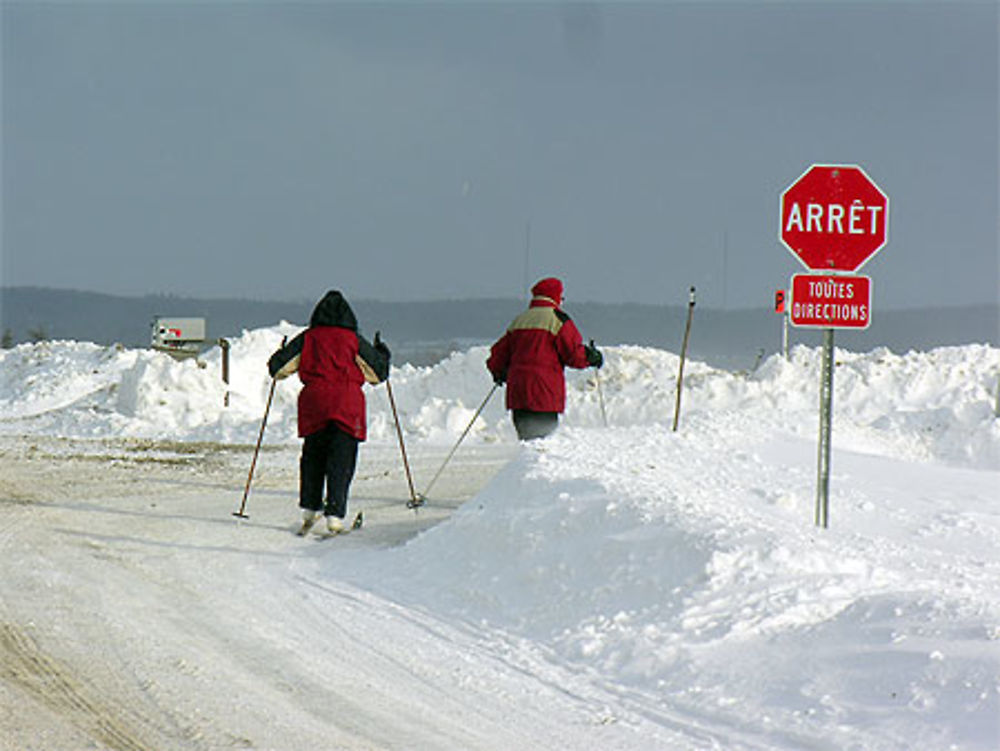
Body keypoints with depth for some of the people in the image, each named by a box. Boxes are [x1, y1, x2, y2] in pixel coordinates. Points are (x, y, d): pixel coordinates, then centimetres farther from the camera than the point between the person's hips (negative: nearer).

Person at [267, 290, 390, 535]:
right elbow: (378, 371, 10)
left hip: (314, 400, 2)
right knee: (341, 461, 0)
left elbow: (278, 367, 9)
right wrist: (382, 352, 30)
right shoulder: (354, 341, 3)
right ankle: (334, 515, -9)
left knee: (312, 456, 19)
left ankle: (310, 508, 20)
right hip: (348, 404, -2)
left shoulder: (307, 339, 6)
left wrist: (280, 355, 32)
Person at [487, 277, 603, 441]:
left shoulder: (518, 321, 17)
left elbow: (499, 353, 22)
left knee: (526, 437, 10)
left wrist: (498, 372, 41)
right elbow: (574, 353, -5)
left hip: (517, 390, 6)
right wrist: (591, 358, 15)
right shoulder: (557, 319, -3)